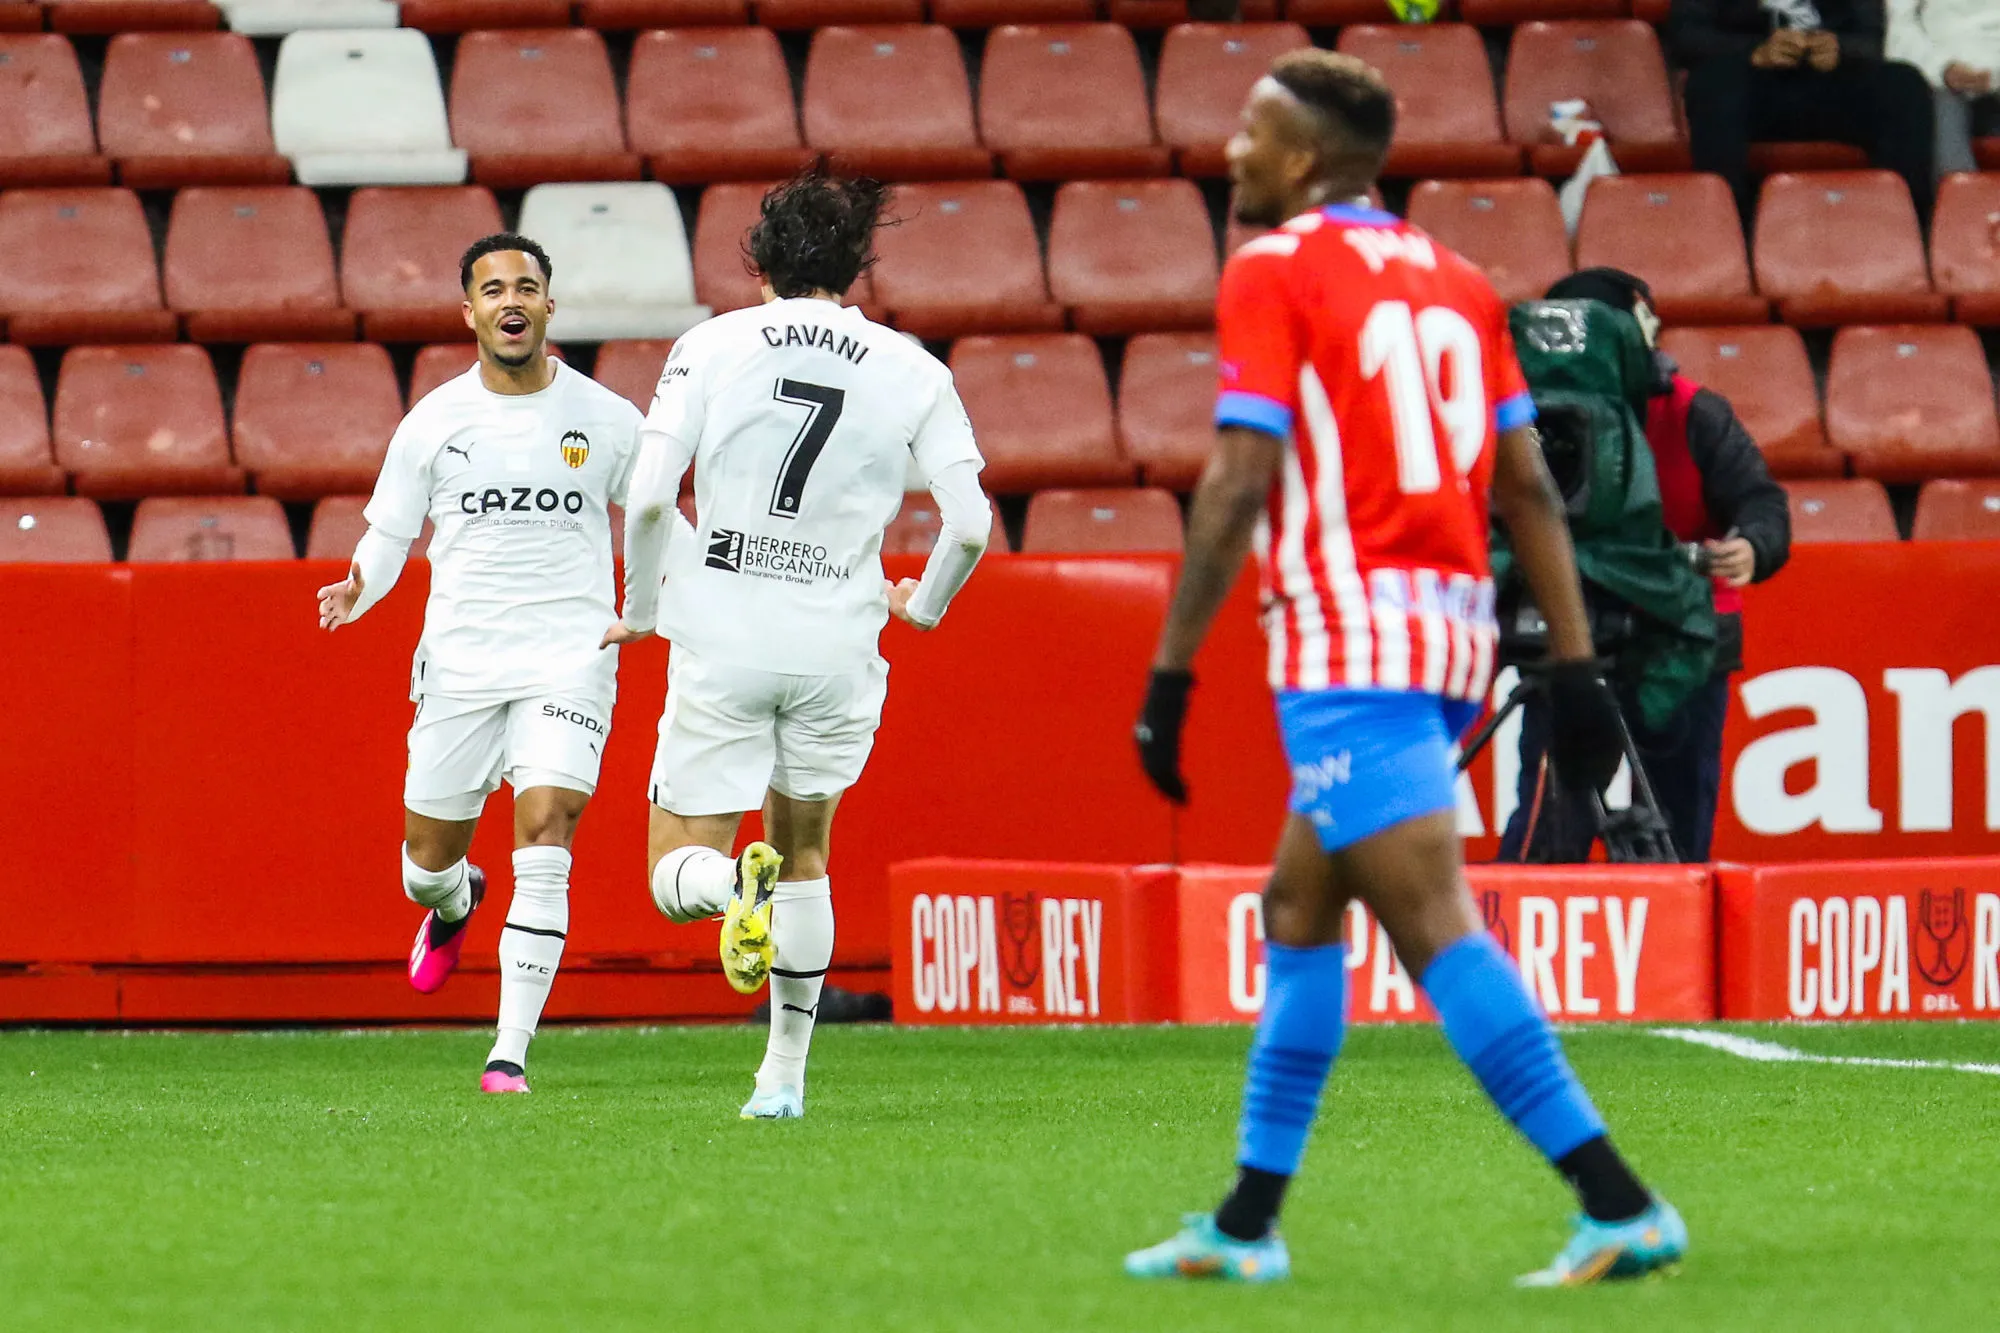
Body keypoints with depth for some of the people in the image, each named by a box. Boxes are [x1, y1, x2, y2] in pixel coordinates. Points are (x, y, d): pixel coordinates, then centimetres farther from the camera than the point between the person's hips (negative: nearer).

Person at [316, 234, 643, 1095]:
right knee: (428, 864, 9)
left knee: (542, 850, -18)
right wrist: (356, 592, -13)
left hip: (570, 659, -2)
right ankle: (453, 905, 49)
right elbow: (387, 538, 8)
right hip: (459, 661, 2)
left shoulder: (605, 418, 1)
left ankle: (512, 1050, -14)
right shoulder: (432, 423, 3)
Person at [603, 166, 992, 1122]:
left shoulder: (713, 346, -1)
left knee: (676, 875, 6)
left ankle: (735, 884, -30)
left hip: (721, 645, -2)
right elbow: (969, 523, -3)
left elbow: (649, 495, -9)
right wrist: (924, 605, 18)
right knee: (804, 852, 22)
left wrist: (641, 606, 8)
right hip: (838, 647, 2)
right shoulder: (911, 371, 2)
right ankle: (785, 1073, 21)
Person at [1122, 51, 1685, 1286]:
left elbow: (1239, 487, -12)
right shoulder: (1455, 279, 15)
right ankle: (1247, 1222, 22)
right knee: (1298, 910, 19)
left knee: (1438, 928, -13)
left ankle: (1619, 1203, -22)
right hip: (1455, 633, 8)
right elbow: (1530, 488, 12)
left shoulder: (1271, 272, -5)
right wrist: (1575, 666, 12)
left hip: (1349, 647, -8)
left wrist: (1172, 673, -9)